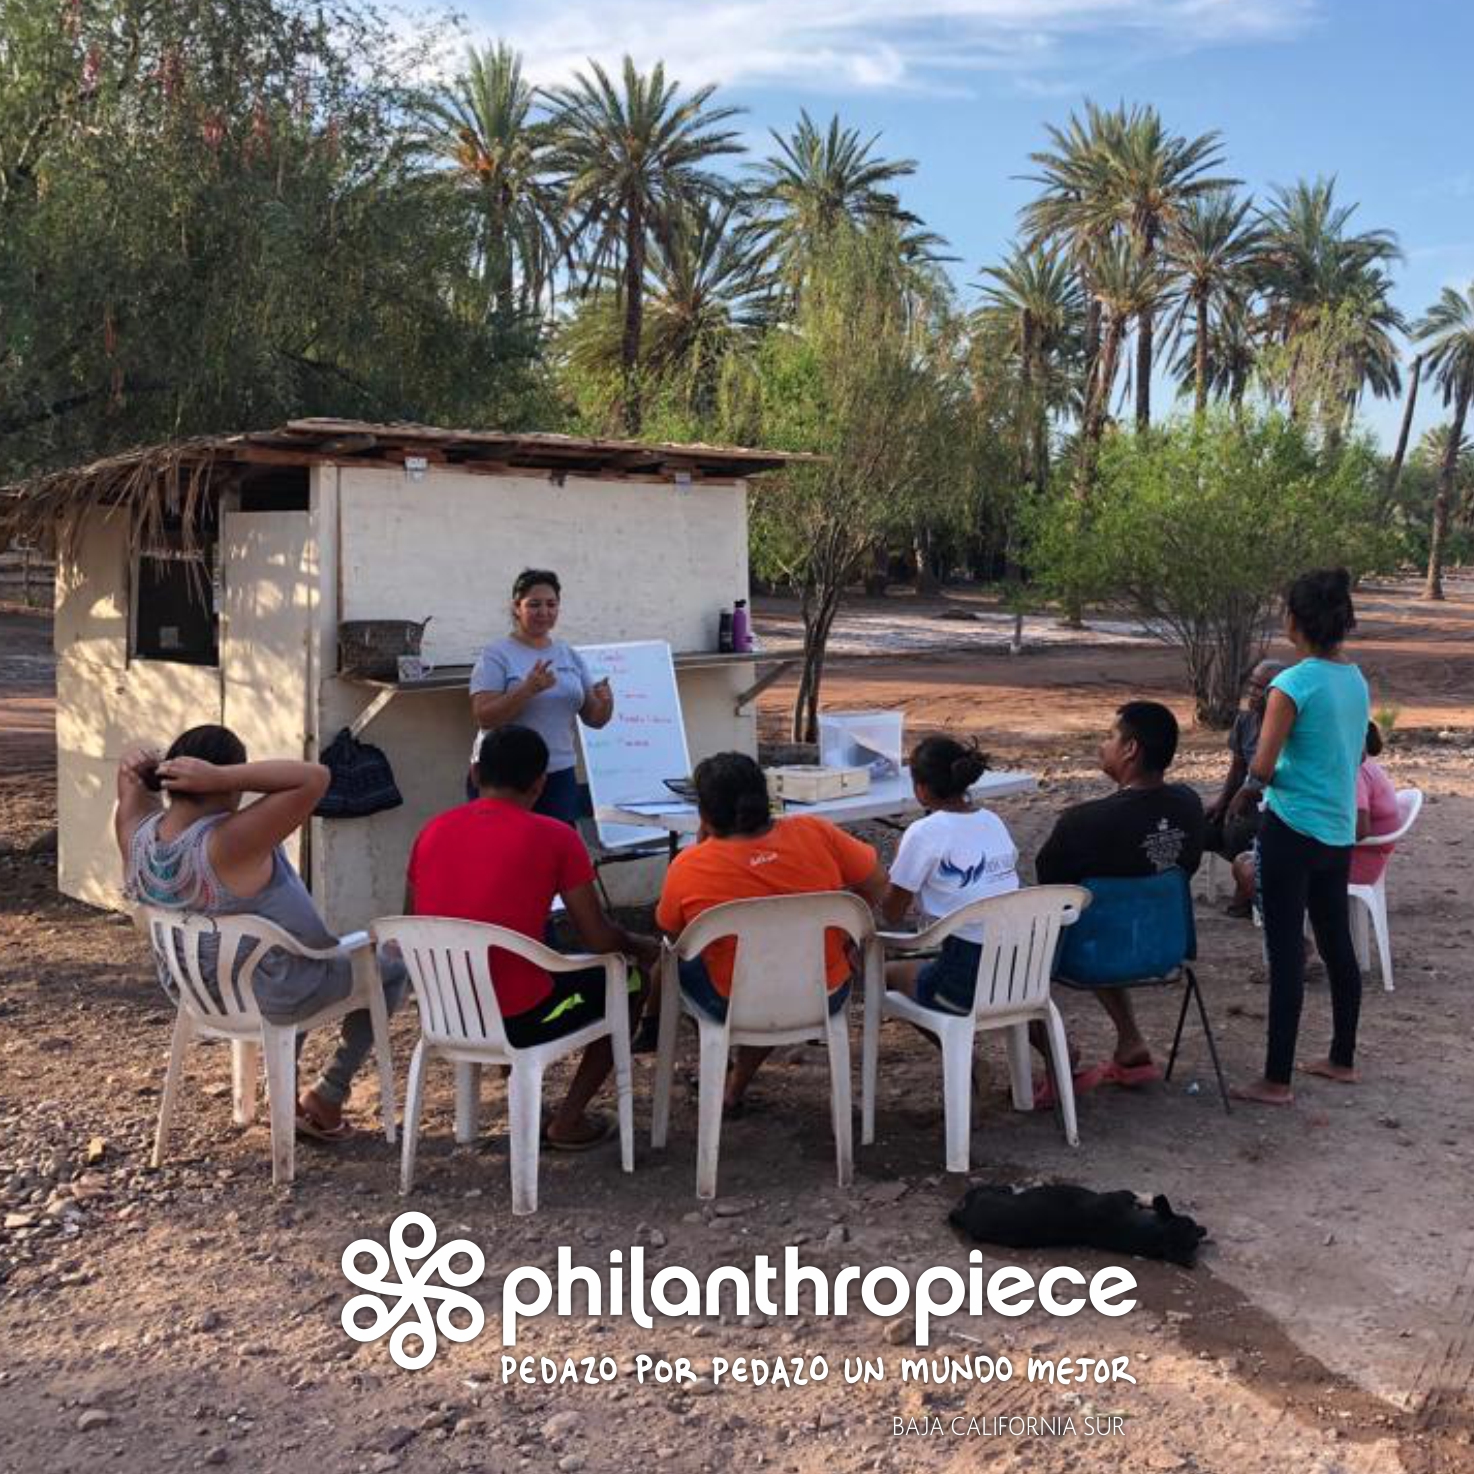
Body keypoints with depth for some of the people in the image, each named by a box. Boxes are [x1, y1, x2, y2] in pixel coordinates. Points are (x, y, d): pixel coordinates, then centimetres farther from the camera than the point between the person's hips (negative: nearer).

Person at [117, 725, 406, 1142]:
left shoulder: (136, 834, -16)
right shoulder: (228, 843, -37)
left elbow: (130, 766, 4)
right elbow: (314, 777, -40)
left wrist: (143, 761, -20)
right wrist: (219, 778, -41)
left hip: (193, 989, 7)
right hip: (270, 997, -7)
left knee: (295, 964, 38)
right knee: (391, 970, 17)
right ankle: (324, 1100, 21)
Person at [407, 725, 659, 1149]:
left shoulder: (433, 831, 3)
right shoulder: (554, 837, -11)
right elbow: (600, 941, -8)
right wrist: (643, 947, 14)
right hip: (516, 1022, -5)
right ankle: (568, 1121, 19)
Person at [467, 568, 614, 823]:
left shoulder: (570, 656, 11)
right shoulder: (496, 655, -4)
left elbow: (593, 719, 12)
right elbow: (484, 717, -14)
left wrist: (605, 702, -10)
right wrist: (528, 689, -26)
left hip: (559, 777, 4)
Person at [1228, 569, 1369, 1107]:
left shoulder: (1293, 684, -16)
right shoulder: (1356, 680, 7)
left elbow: (1261, 768, -18)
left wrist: (1251, 787, 6)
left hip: (1293, 831, -7)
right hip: (1340, 831, 7)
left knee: (1286, 953, -3)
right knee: (1337, 946, 18)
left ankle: (1277, 1081, 3)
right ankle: (1343, 1059, 31)